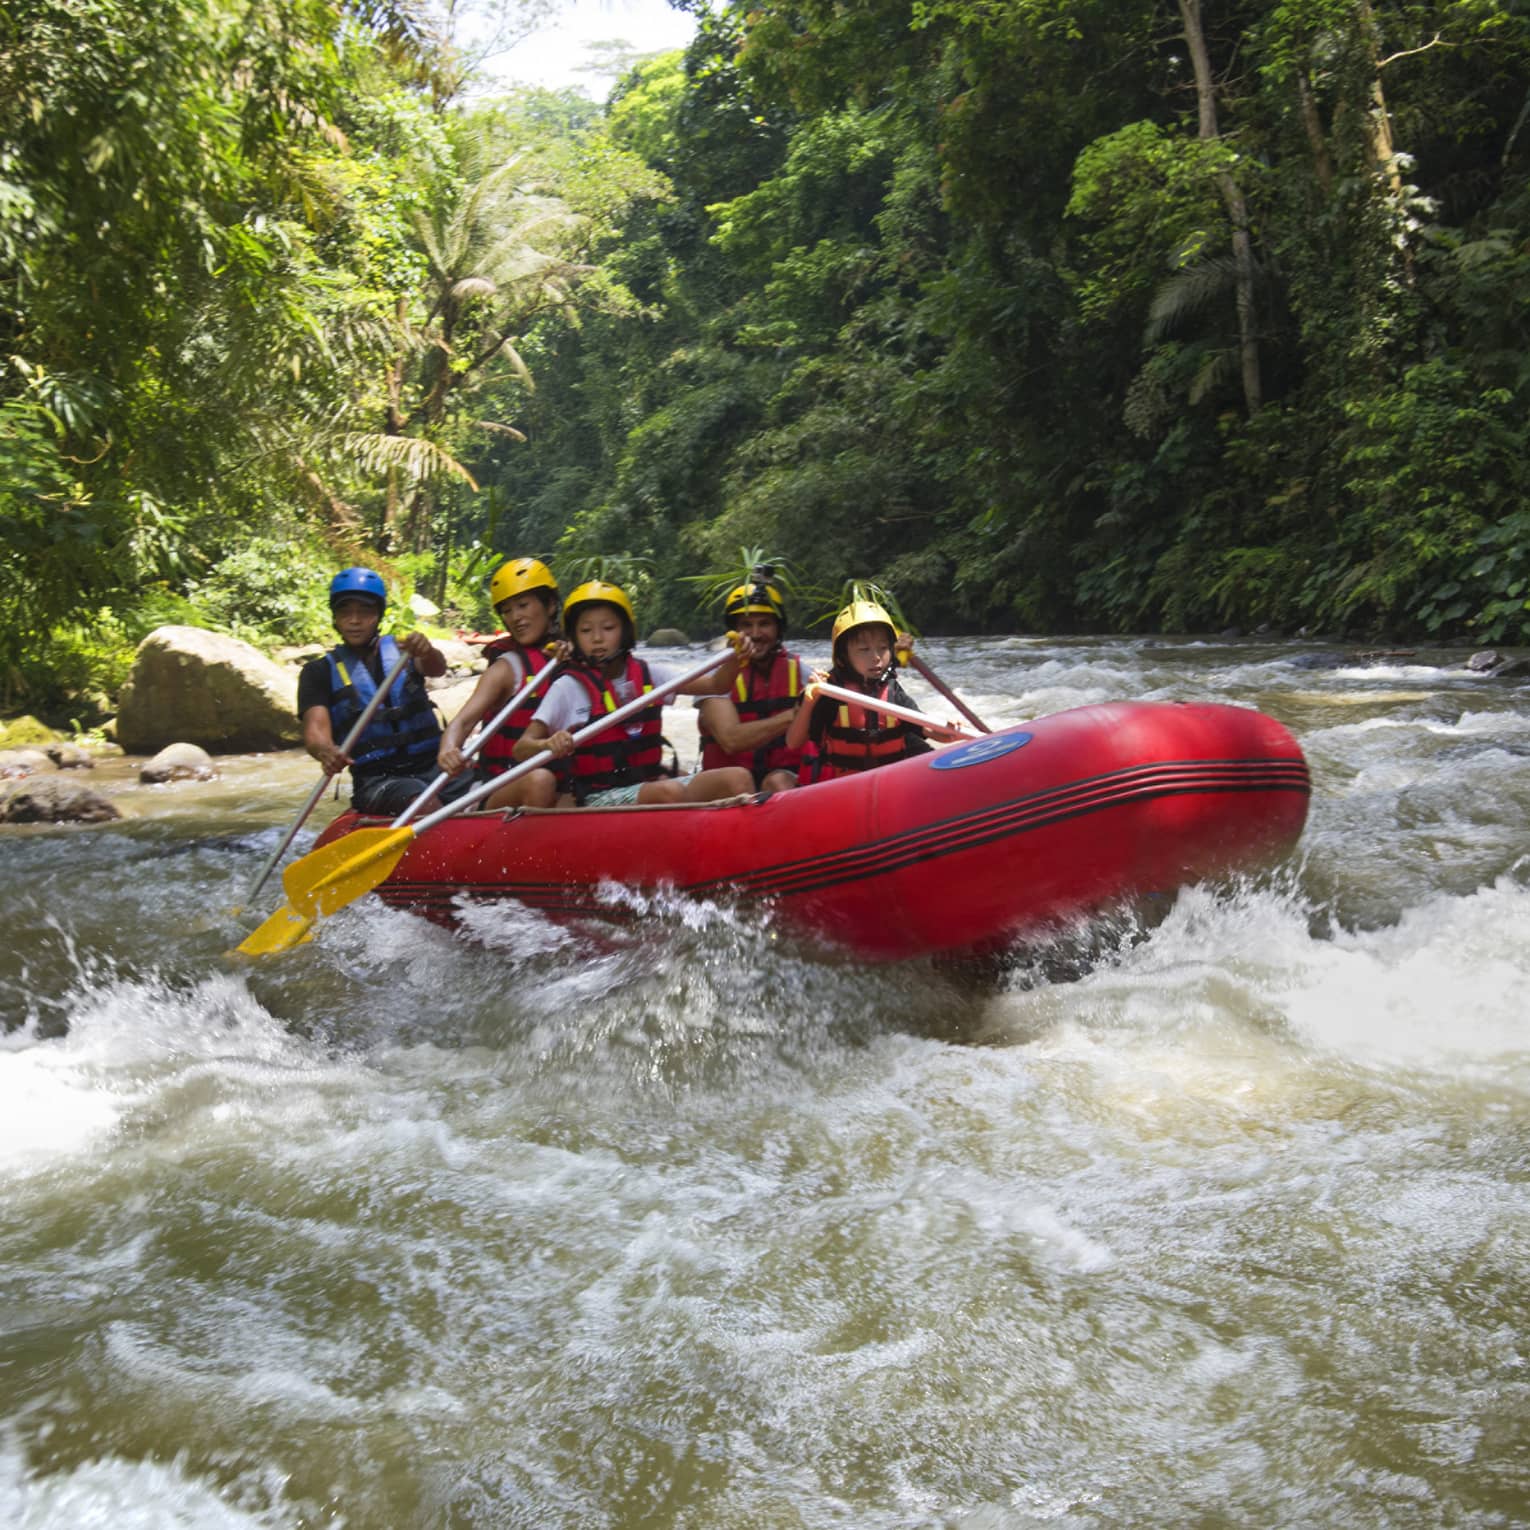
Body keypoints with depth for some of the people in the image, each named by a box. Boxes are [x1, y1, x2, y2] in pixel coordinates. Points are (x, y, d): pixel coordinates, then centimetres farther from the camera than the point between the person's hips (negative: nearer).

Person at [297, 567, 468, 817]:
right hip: (375, 781, -2)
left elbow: (437, 669, -8)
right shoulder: (320, 672, 11)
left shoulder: (401, 650, 15)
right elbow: (315, 730, -5)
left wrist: (427, 652, -34)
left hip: (431, 766, 2)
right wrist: (326, 751, -31)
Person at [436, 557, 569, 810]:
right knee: (540, 780, -35)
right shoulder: (508, 668, -2)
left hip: (561, 789, 4)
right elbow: (464, 720, -16)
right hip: (501, 791, -4)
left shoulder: (569, 657, 13)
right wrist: (449, 750, -38)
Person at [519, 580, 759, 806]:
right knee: (670, 792, -35)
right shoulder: (568, 687, -3)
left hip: (652, 782, 5)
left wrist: (735, 658, -12)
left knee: (738, 778, -15)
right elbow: (521, 748, -9)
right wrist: (550, 745, -32)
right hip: (599, 797, -5)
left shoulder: (649, 675, 10)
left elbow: (714, 685, 8)